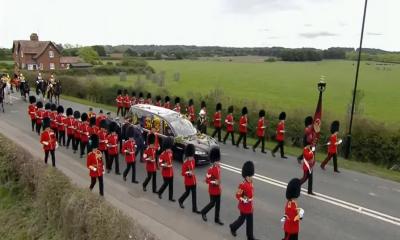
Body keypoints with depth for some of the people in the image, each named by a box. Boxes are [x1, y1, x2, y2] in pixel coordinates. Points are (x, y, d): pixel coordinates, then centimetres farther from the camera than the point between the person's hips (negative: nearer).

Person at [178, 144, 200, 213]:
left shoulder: (193, 161, 2)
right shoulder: (185, 163, -19)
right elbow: (183, 173, -19)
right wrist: (188, 173, -32)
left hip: (193, 180, 6)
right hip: (188, 181, -6)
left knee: (194, 194, 6)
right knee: (187, 193, 12)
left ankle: (194, 208, 11)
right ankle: (180, 200, 42)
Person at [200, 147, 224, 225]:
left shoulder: (219, 167, 4)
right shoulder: (210, 169, -20)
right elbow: (207, 180, -18)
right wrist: (214, 182, -28)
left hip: (218, 189, 7)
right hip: (213, 190, -7)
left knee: (218, 204, 11)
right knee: (212, 203, 3)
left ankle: (217, 219, 22)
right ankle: (203, 212, 28)